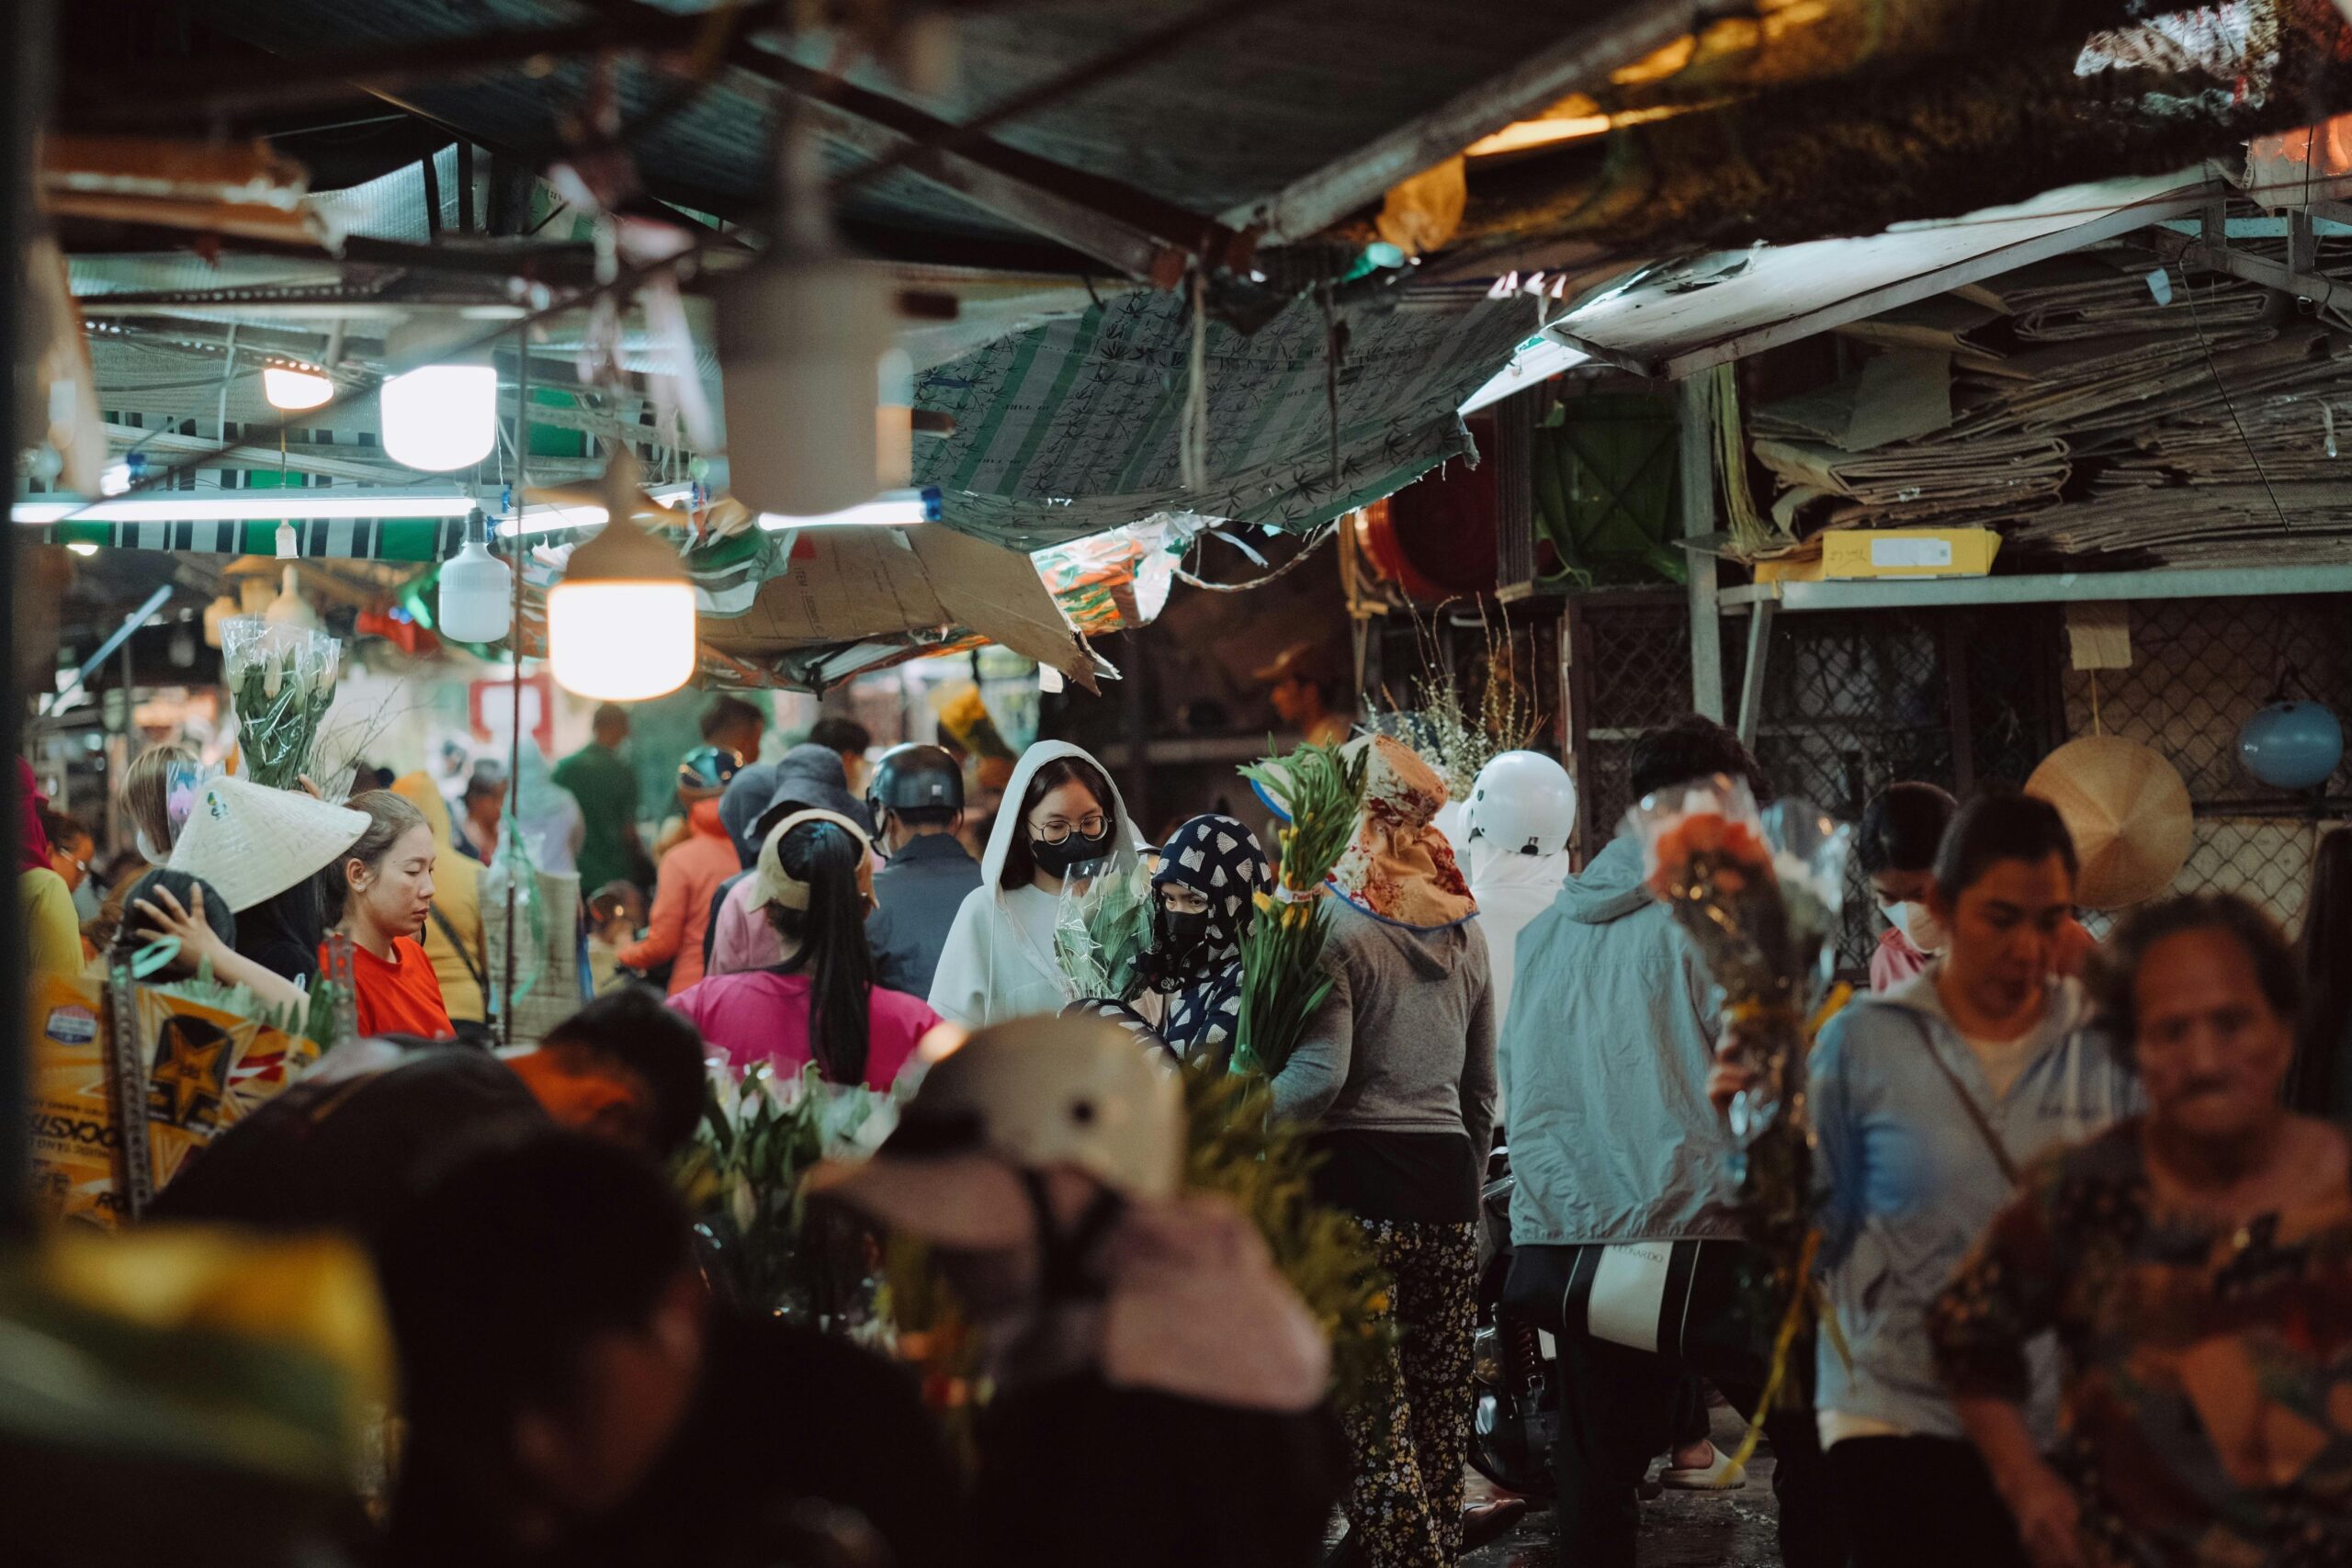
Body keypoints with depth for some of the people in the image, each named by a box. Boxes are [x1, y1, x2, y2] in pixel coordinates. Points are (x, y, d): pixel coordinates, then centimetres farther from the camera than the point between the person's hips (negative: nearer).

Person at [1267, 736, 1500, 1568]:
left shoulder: (1331, 921, -8)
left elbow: (1318, 1075, -18)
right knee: (1440, 1413, 10)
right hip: (1448, 1174, 7)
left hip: (1356, 1180, -7)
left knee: (1369, 1417, -4)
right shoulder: (1463, 926, 13)